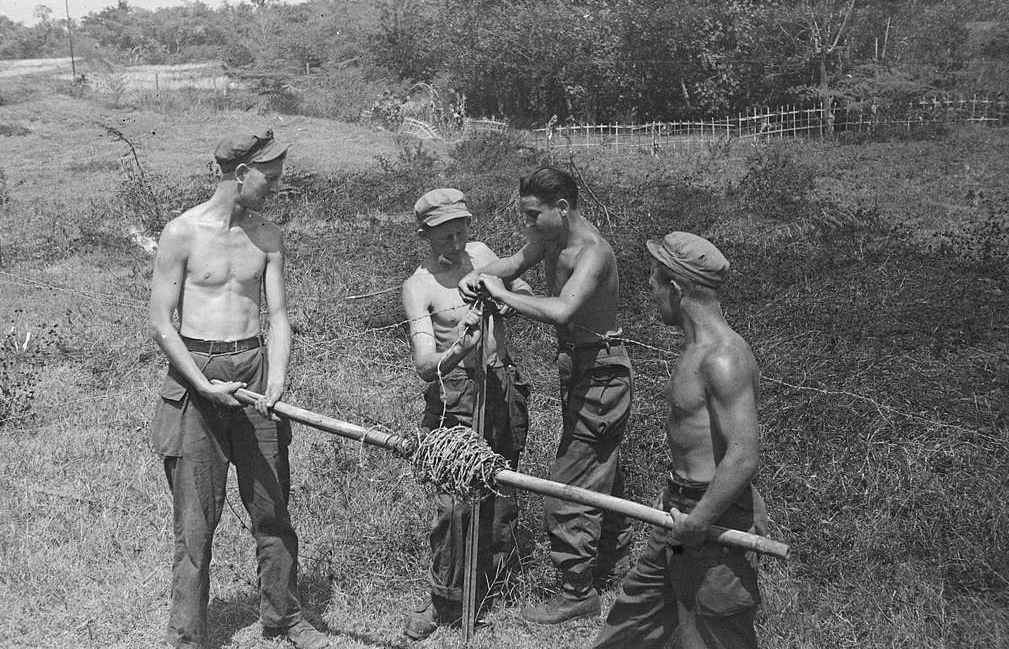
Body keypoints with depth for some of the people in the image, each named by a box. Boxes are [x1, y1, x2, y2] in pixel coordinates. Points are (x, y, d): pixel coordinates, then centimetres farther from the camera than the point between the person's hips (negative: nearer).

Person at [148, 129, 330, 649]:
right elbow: (161, 324, -7)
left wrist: (276, 381, -12)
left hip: (253, 370, 4)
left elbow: (278, 316, 4)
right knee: (196, 518, 2)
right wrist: (205, 386, -15)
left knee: (272, 506, 9)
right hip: (195, 373, -4)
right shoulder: (182, 233, -7)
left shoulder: (268, 238, 6)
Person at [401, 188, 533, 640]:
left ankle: (495, 578, 32)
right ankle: (445, 602, 6)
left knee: (500, 488, 12)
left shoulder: (480, 254, 4)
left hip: (504, 386, 5)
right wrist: (455, 354, -44)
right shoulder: (418, 288, -12)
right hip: (456, 394, -5)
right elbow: (423, 363, -22)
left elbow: (528, 294, 14)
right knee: (454, 498, -9)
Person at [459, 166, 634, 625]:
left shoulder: (592, 253, -28)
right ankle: (614, 558, 46)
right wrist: (479, 277, -9)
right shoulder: (551, 237, 0)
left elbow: (561, 311, -44)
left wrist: (503, 294, -33)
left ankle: (577, 593, 10)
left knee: (568, 487, -4)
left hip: (599, 374, -10)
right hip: (577, 366, 10)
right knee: (601, 472, 26)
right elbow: (516, 262, 12)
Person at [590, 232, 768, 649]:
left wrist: (697, 522, -23)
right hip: (685, 508, 10)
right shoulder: (698, 348, 9)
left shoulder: (723, 359, -23)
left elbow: (743, 458, -28)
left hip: (715, 519, -10)